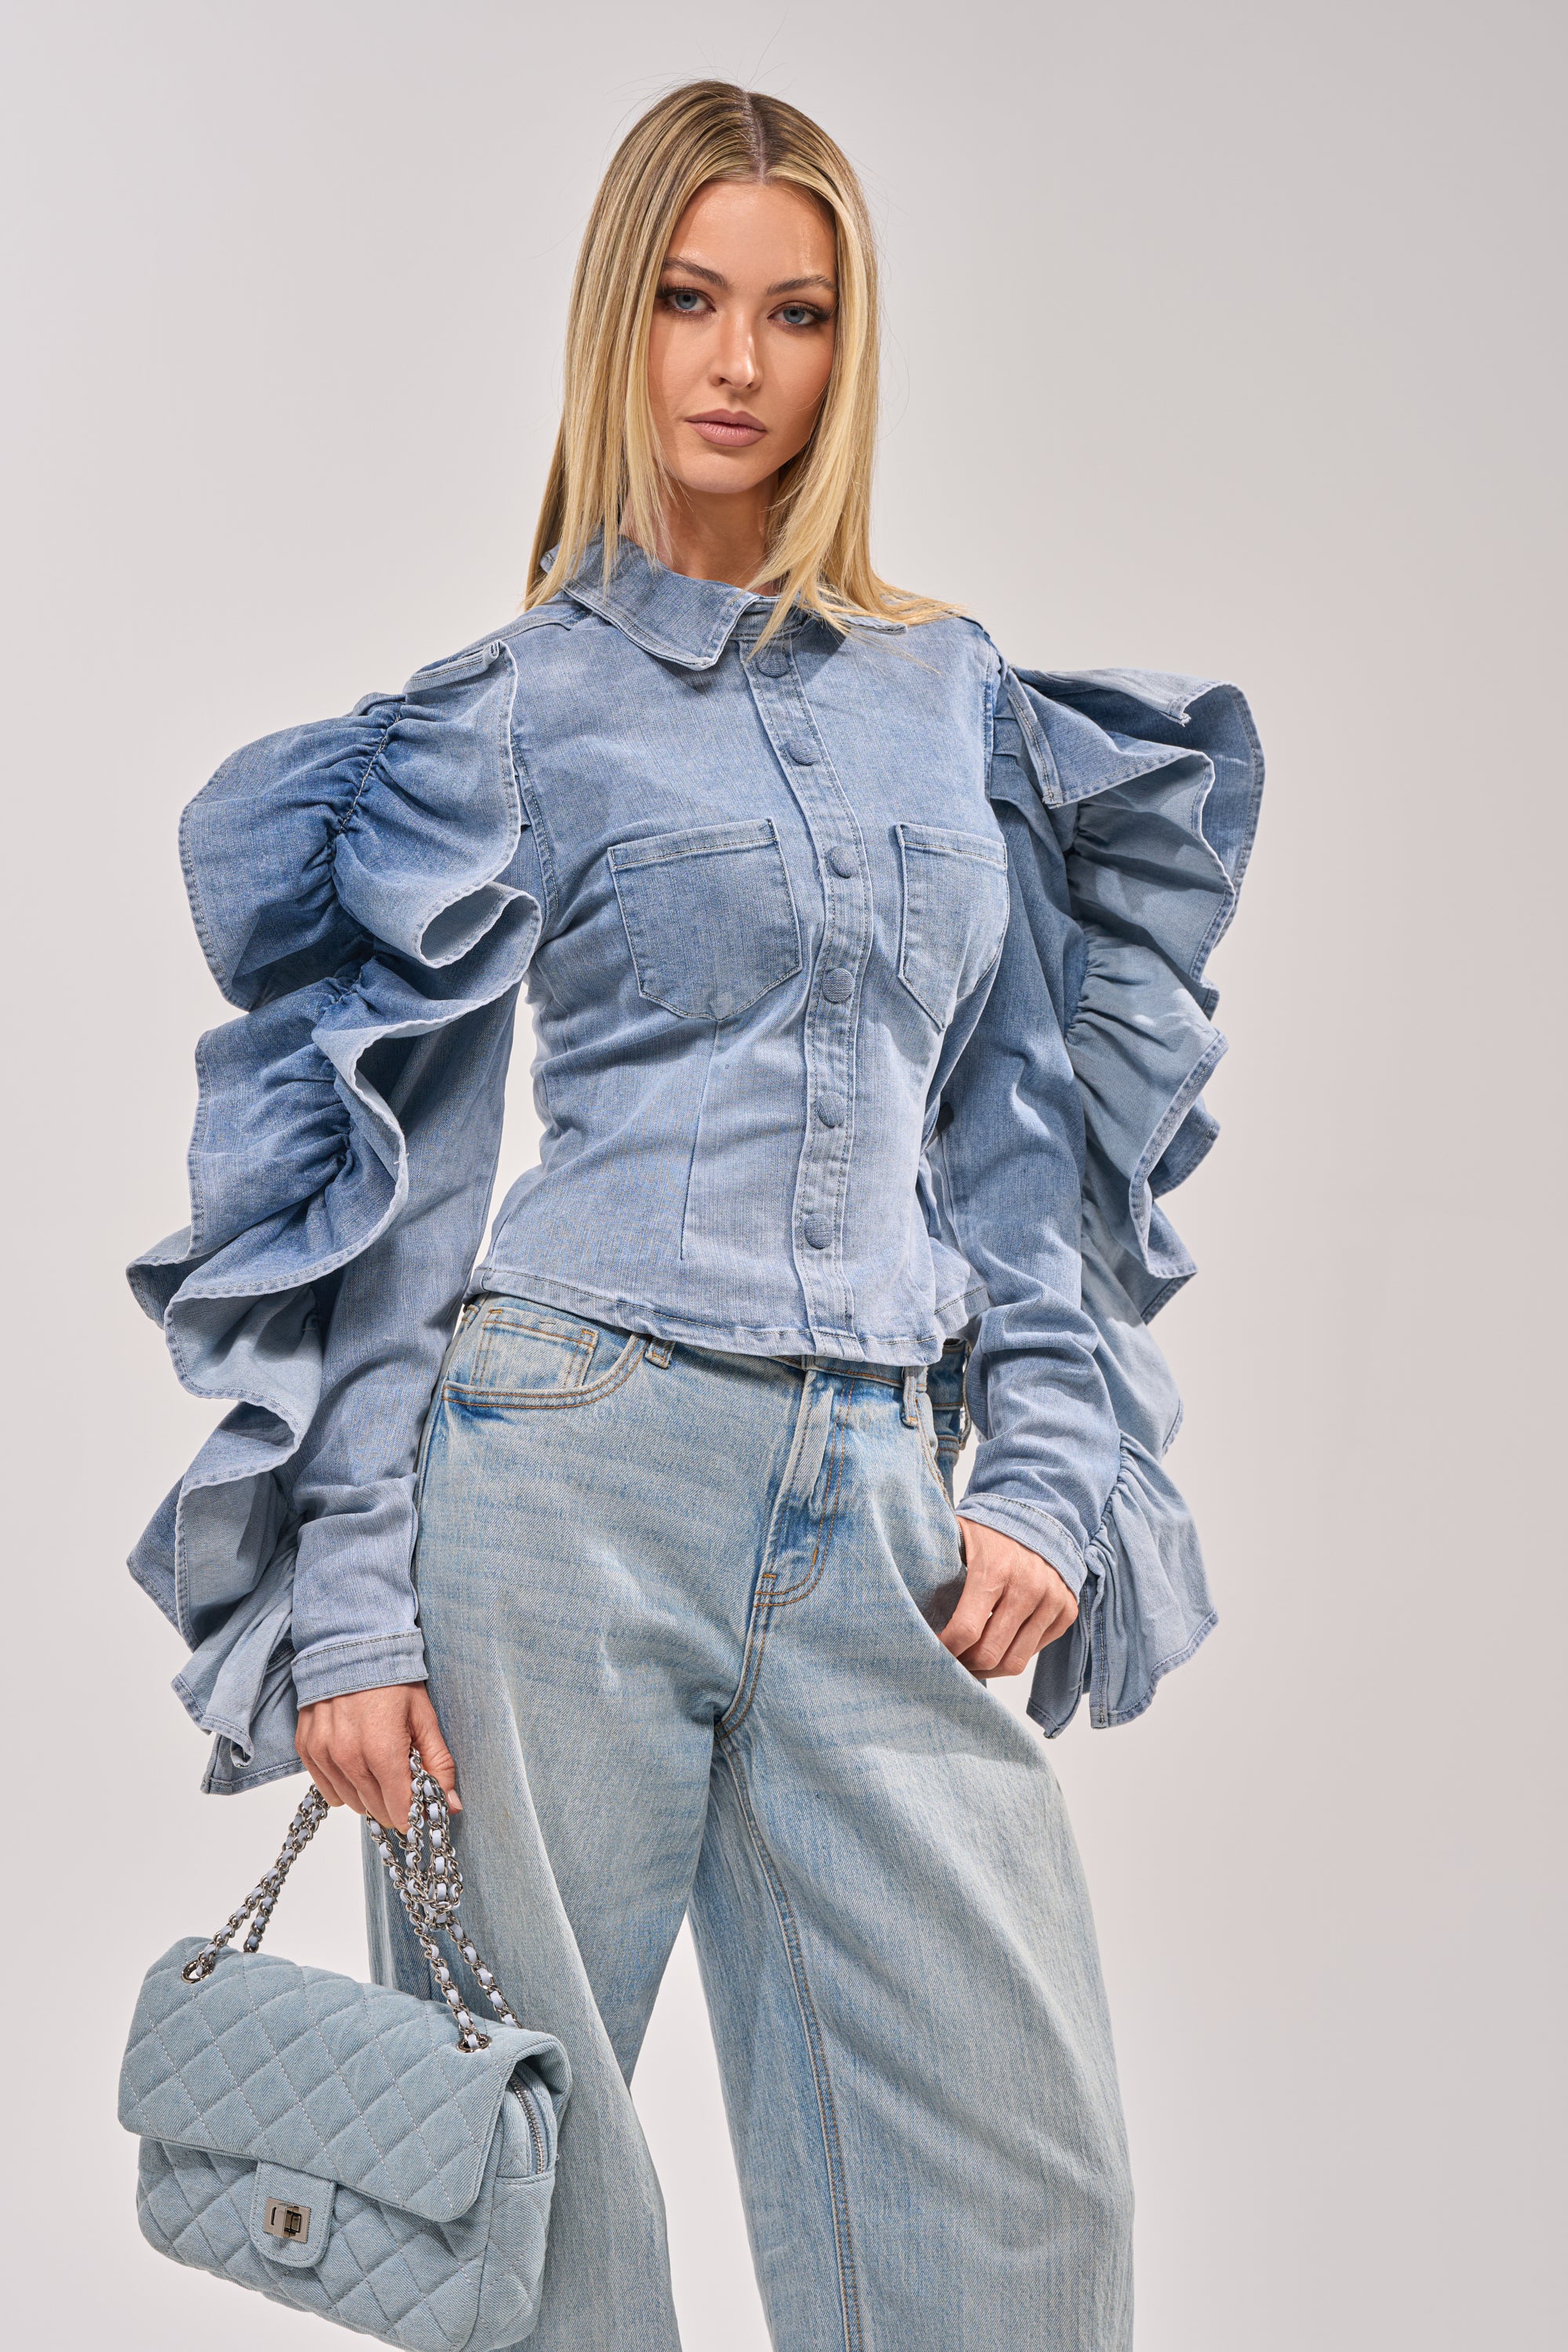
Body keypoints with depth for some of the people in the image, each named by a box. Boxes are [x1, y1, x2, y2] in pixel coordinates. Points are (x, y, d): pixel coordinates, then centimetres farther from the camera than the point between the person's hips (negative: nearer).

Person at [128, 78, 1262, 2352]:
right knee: (522, 2165, 6)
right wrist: (351, 1602, -5)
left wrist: (1050, 1472, 4)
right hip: (566, 1476, -3)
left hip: (874, 1515, 3)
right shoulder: (510, 713, 3)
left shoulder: (964, 693, 14)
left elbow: (1039, 1122, 15)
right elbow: (389, 1181, 1)